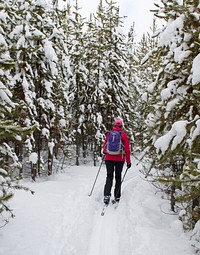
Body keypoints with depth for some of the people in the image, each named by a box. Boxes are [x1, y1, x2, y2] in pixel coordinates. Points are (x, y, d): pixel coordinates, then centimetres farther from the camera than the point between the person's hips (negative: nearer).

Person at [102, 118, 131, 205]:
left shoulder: (109, 134, 0)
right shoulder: (124, 135, -4)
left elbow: (104, 146, 9)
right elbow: (127, 149, -5)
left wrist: (105, 151, 32)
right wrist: (128, 161, 2)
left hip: (109, 158, 1)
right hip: (120, 159, -1)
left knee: (109, 176, 7)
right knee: (118, 177, 11)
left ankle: (106, 195, -8)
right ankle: (117, 197, 13)